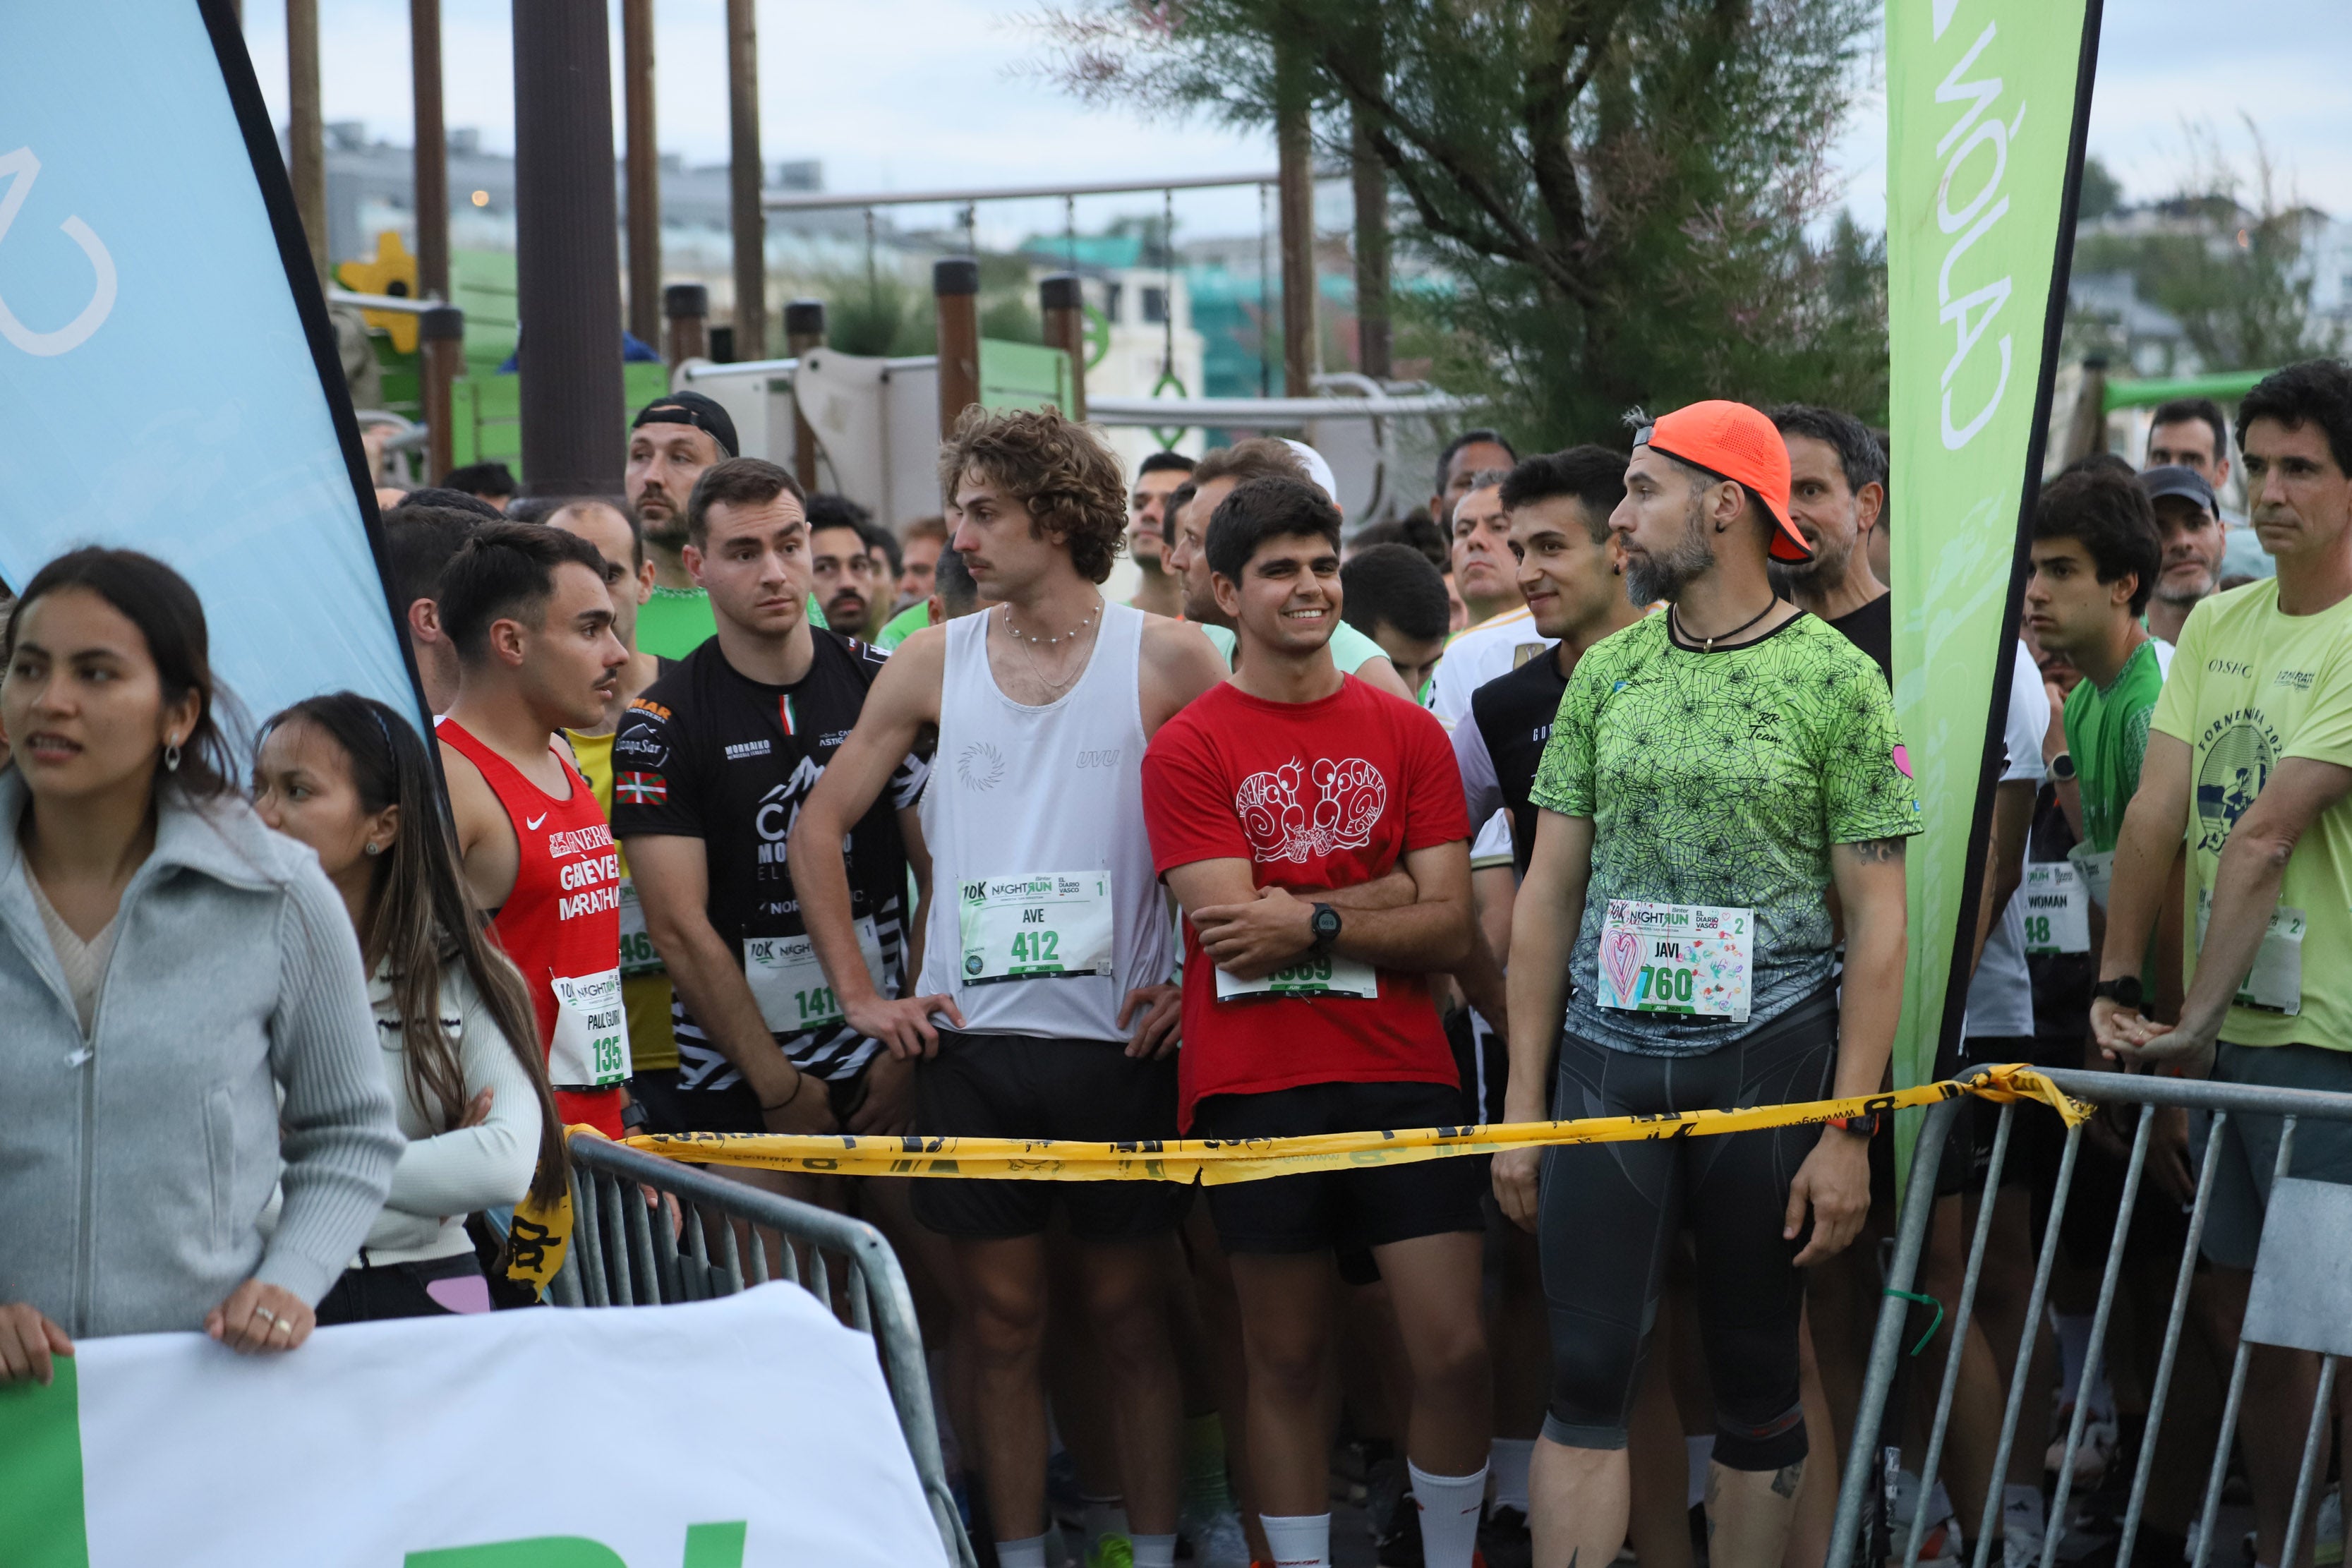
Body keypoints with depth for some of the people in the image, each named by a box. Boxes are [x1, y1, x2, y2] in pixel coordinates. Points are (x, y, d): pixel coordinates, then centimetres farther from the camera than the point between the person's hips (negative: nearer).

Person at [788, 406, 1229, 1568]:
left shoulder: (1166, 657, -2)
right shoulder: (935, 663, 6)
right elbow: (819, 829, 11)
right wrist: (859, 994, 4)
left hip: (1119, 1041, -2)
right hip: (971, 1045, 2)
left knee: (1131, 1317, 6)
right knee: (1002, 1321, 7)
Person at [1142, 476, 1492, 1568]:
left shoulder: (1408, 735, 8)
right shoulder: (1187, 750, 0)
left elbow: (1448, 931, 1)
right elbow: (1232, 936, -9)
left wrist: (1313, 921, -11)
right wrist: (1387, 889, -8)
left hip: (1401, 1072, 2)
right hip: (1255, 1088, -2)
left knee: (1455, 1350, -3)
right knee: (1286, 1360, 6)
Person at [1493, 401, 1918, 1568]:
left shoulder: (1835, 679, -3)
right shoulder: (1608, 671, 8)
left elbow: (1877, 917, -4)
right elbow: (1549, 892, 10)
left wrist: (1849, 1131, -9)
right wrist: (1523, 1101, 5)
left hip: (1767, 1066, -3)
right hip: (1609, 1061, 3)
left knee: (1756, 1385, 7)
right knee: (1588, 1377, -2)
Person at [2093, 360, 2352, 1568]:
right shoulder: (2216, 625, 10)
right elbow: (2157, 814, 3)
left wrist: (2199, 1015, -19)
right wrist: (2117, 985, -4)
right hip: (2226, 1026, 7)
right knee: (2251, 1298, 14)